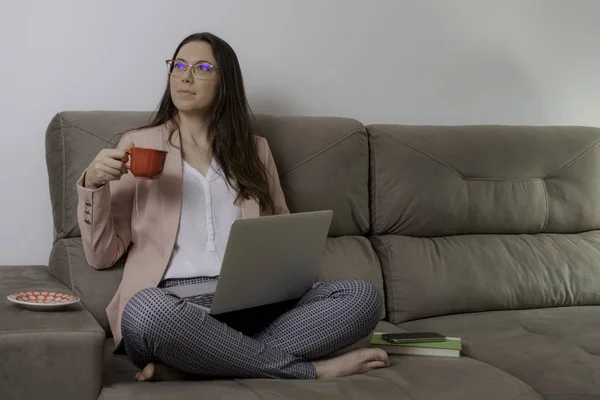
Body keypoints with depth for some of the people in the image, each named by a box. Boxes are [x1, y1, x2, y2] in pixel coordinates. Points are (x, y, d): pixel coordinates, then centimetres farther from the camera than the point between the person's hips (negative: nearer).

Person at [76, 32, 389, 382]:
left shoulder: (254, 149, 20)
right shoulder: (139, 144, 13)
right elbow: (102, 256, 10)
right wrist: (94, 185, -7)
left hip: (251, 303, 3)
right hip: (172, 302, -3)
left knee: (363, 296, -22)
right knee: (146, 313, -40)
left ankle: (191, 367, -27)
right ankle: (311, 369, -22)